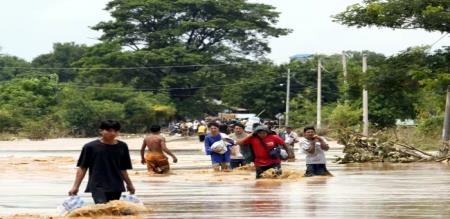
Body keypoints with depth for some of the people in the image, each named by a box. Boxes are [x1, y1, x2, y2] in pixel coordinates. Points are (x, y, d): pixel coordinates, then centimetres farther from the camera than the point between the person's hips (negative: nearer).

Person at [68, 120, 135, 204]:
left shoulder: (122, 147, 6)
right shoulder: (90, 147, -3)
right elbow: (82, 168, 0)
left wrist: (129, 184, 20)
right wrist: (75, 186, -4)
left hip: (116, 187, 4)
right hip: (97, 187, -4)